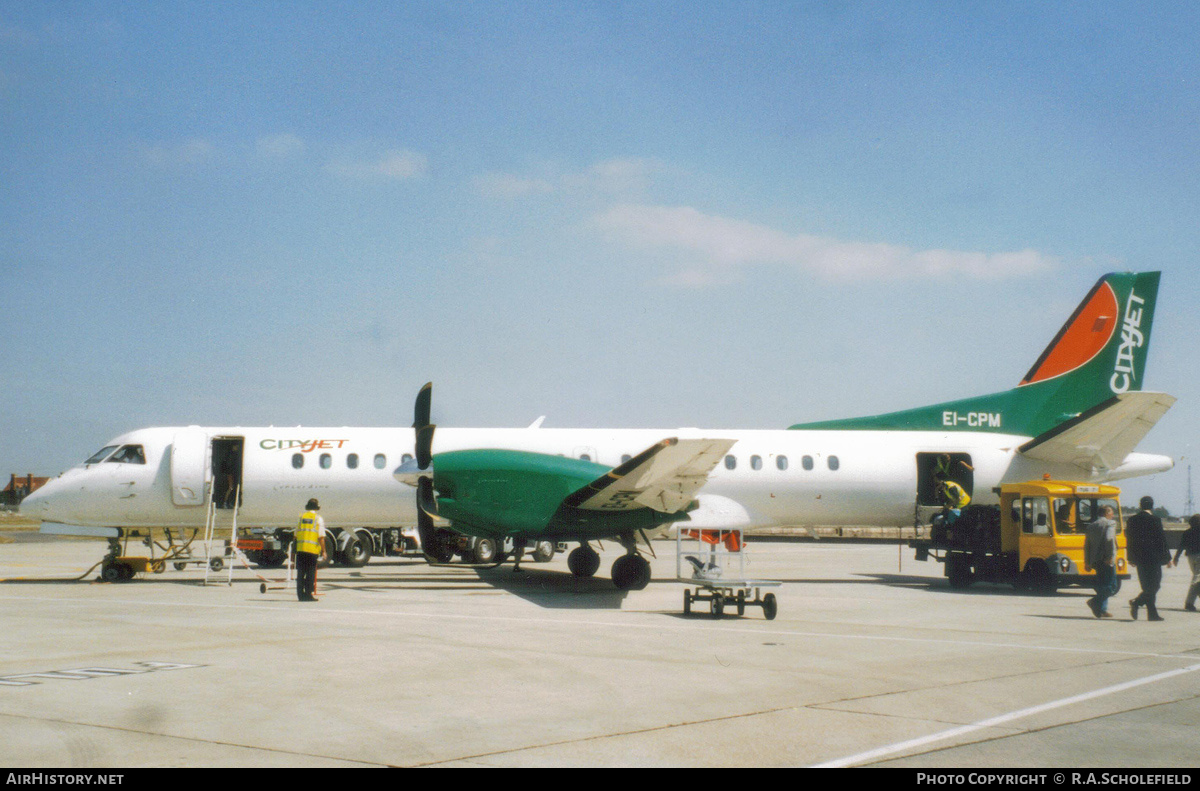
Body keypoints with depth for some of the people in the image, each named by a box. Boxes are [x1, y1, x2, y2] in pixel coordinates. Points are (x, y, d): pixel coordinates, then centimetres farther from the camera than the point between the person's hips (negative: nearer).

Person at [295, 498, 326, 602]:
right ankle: (309, 594, 1)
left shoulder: (301, 517, 10)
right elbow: (321, 537, -7)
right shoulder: (318, 518, -2)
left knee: (300, 572, 8)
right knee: (311, 573, 2)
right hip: (313, 550, -3)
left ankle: (300, 594, 9)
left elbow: (296, 535, 12)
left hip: (300, 549, 3)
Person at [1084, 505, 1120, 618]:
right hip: (1107, 561, -8)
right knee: (1113, 585, -5)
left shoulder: (1091, 526, 17)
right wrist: (1110, 557, -18)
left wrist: (1087, 562, 19)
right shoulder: (1111, 523, -3)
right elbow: (1109, 539, -20)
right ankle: (1095, 601, -21)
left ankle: (1102, 609, 11)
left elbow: (1086, 545, 16)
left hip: (1095, 561, 8)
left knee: (1103, 584, 16)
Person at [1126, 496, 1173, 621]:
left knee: (1148, 586, 11)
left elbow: (1129, 540, 11)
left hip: (1139, 558, 6)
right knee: (1154, 586, -1)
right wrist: (1168, 558, 0)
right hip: (1153, 558, -6)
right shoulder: (1154, 520, -10)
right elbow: (1162, 539, -7)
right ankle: (1136, 602, -20)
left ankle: (1152, 613, 9)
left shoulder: (1131, 520, 6)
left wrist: (1131, 558, 18)